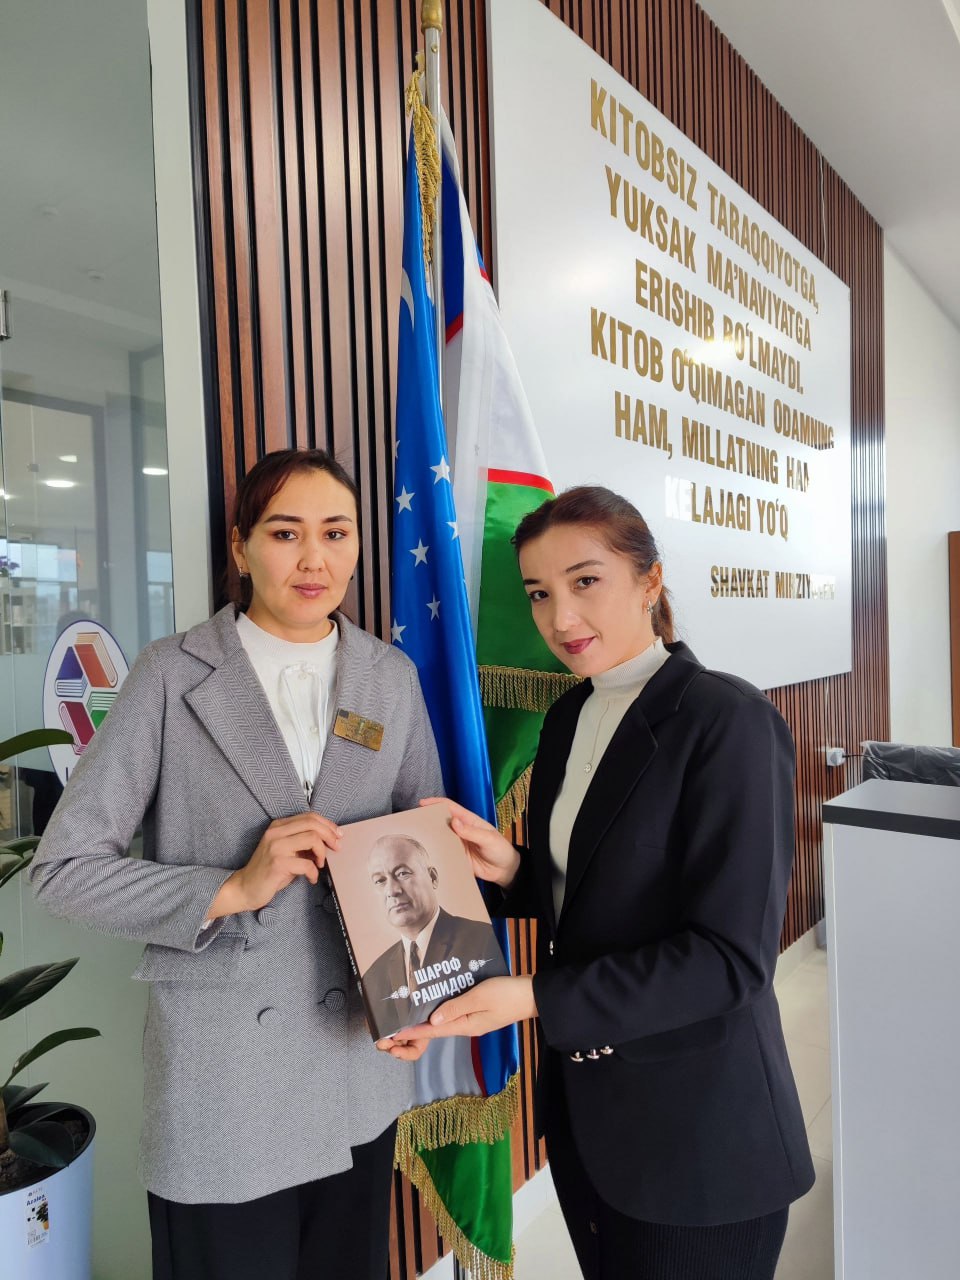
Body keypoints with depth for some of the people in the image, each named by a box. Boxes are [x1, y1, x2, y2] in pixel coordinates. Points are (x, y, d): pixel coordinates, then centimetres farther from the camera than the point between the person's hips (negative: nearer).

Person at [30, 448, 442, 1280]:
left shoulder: (393, 678, 1)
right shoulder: (172, 675, -9)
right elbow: (66, 868, -9)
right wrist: (232, 890, -20)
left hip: (361, 1064, 4)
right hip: (222, 1078, -3)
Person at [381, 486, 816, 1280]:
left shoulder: (728, 720, -20)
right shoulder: (568, 716, 2)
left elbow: (732, 954, -22)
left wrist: (536, 998, -26)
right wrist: (510, 869, -9)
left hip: (694, 1128, -6)